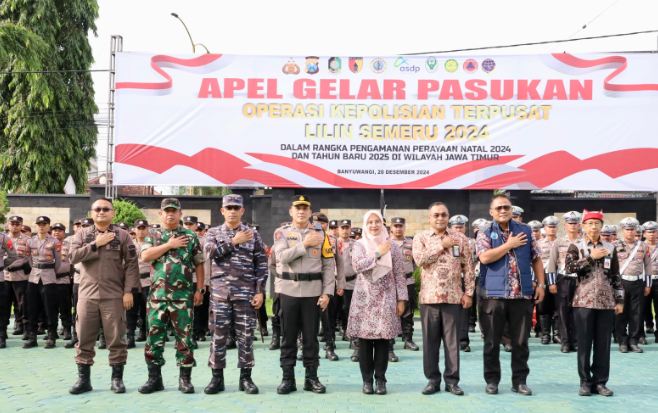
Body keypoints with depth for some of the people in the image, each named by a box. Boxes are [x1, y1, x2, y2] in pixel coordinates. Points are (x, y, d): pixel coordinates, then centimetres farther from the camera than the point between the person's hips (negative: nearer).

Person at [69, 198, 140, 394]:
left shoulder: (122, 235, 3)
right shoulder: (82, 234, 9)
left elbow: (131, 264, -1)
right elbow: (73, 256, -5)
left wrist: (129, 290, -9)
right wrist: (96, 244, -12)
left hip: (114, 295, -2)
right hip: (87, 294, 2)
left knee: (116, 338, 1)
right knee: (84, 338, 4)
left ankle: (117, 378, 11)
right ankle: (83, 379, 13)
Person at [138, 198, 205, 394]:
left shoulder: (190, 236, 7)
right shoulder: (153, 236, 10)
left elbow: (199, 264, 7)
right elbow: (145, 256, -8)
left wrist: (200, 289, -1)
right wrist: (169, 245, -10)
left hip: (183, 295, -1)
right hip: (158, 295, 1)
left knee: (184, 336, 1)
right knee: (154, 336, 2)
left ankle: (185, 378, 9)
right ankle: (154, 378, 11)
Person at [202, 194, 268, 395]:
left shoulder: (253, 234, 6)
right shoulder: (213, 233, 9)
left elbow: (261, 265, 4)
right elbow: (211, 253, -12)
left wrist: (260, 291, -4)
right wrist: (234, 241, -12)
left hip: (246, 294, 0)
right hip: (220, 293, 0)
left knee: (246, 336, 2)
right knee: (218, 336, 3)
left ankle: (246, 377, 11)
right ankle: (217, 377, 12)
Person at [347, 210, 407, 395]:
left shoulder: (392, 246, 6)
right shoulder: (359, 244, 5)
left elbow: (399, 275, 5)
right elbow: (357, 265, -13)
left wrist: (401, 299, 0)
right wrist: (378, 253, -14)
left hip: (385, 300, 0)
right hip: (364, 299, 0)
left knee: (383, 339, -1)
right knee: (364, 340, 0)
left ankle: (380, 379, 9)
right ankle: (367, 379, 10)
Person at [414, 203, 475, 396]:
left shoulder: (460, 238, 6)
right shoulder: (421, 237, 4)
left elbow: (468, 267, 5)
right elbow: (419, 259, -14)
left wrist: (468, 292, -2)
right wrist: (442, 246, -10)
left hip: (454, 297, 0)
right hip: (429, 296, 0)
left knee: (452, 340, 4)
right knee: (430, 340, 5)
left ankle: (452, 380, 11)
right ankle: (433, 379, 15)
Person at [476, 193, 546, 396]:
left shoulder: (525, 230, 11)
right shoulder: (485, 234, 2)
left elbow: (536, 259, 13)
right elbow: (485, 258, -15)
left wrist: (540, 284, 3)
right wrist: (509, 245, -9)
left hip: (522, 294, 2)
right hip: (494, 295, -2)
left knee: (520, 341, 6)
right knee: (492, 341, 4)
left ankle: (519, 381, 15)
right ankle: (492, 380, 15)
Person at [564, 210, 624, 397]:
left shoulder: (610, 248, 10)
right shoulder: (576, 247, 3)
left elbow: (616, 276, 11)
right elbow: (569, 267, -14)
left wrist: (619, 300, 6)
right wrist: (591, 257, -14)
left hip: (606, 302, 2)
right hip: (584, 301, -2)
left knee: (603, 343, 4)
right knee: (584, 343, 1)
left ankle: (600, 381, 12)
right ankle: (585, 382, 10)